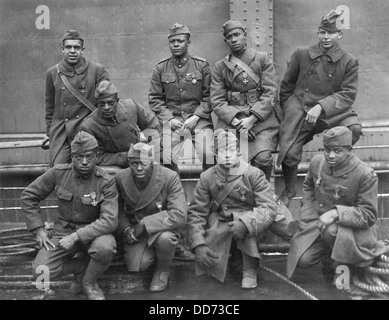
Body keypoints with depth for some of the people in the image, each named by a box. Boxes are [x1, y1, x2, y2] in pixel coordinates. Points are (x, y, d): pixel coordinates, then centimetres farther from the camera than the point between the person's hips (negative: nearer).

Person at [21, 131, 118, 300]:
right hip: (64, 230, 2)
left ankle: (89, 282, -4)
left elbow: (109, 221, -24)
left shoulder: (106, 182, -16)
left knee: (105, 248, -37)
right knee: (40, 272, -21)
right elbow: (28, 196, 3)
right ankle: (82, 266, 8)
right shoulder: (58, 173, -8)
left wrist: (76, 236, -29)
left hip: (94, 232, -2)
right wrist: (39, 228, -4)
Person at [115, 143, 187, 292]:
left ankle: (163, 269, -1)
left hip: (163, 227, -3)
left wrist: (144, 225, -32)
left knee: (165, 238, -37)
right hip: (135, 229, 3)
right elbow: (118, 208, 5)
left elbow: (179, 215, -32)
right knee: (136, 267, -18)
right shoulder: (120, 178, -13)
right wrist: (125, 228, -15)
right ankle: (151, 251, 20)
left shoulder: (170, 177, -24)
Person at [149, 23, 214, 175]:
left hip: (199, 119, -1)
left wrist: (196, 117, -10)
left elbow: (209, 96, 1)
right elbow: (154, 99, 6)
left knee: (209, 157, -14)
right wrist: (169, 118, -6)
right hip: (172, 120, 1)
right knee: (167, 160, -5)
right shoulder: (160, 68, 6)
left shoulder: (202, 65, 2)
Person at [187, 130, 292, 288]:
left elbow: (269, 207, -21)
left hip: (253, 232, 3)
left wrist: (245, 223, -37)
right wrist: (198, 245, -20)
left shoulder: (253, 174, -14)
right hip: (223, 226, -2)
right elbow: (196, 212, -8)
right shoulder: (207, 177, -8)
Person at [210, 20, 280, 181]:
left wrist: (252, 119, -13)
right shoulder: (220, 66, 13)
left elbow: (270, 93, 0)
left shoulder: (262, 59, 9)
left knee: (262, 158, -25)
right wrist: (235, 121, -11)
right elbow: (217, 100, 5)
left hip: (261, 116, -1)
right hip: (231, 118, 1)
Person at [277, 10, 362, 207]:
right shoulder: (301, 55, 5)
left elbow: (348, 95, -6)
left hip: (331, 112, 0)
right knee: (290, 154, -16)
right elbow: (286, 86, 14)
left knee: (354, 128, -29)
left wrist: (321, 107, -20)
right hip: (300, 109, 0)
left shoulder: (349, 62, 2)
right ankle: (289, 191, 14)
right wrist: (288, 111, 11)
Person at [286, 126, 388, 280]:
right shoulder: (317, 162, -3)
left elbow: (368, 215, -18)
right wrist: (308, 214, 5)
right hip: (318, 221, 5)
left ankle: (341, 263, -6)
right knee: (303, 260, -14)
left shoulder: (366, 175, -19)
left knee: (331, 230, -40)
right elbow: (308, 187, 20)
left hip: (352, 228, -5)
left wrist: (337, 212, -33)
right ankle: (327, 253, 20)